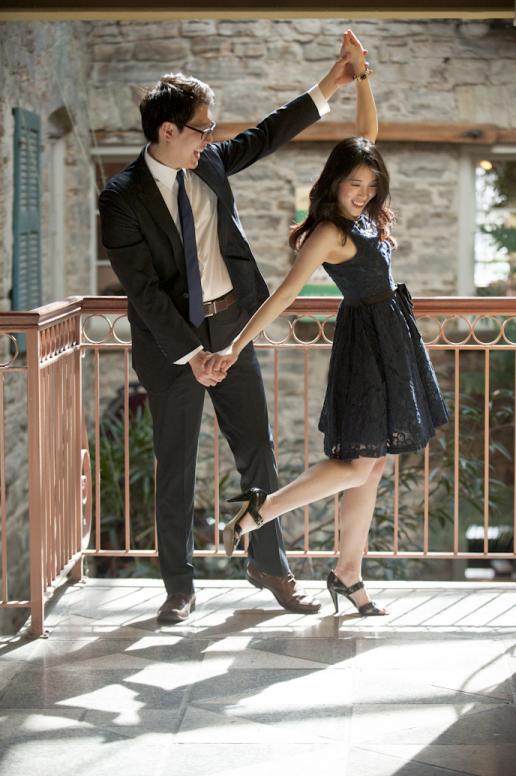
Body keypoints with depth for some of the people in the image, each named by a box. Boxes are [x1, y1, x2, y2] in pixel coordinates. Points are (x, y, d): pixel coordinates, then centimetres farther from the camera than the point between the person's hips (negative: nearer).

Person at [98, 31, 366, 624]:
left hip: (230, 324, 5)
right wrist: (190, 352, -19)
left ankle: (269, 565, 26)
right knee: (175, 466, 5)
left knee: (257, 451, 9)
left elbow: (265, 136, 17)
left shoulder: (209, 162, 3)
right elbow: (142, 289, -16)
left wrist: (329, 87, 15)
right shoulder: (121, 199, -13)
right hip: (171, 340, -5)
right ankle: (179, 587, 18)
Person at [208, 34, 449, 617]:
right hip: (366, 342, -8)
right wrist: (237, 346, -23)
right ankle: (259, 510, 0)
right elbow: (284, 294, -19)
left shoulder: (360, 215, 7)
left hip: (391, 339, 8)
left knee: (371, 465, 9)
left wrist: (360, 75, 7)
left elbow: (368, 130, 14)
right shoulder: (330, 231, -15)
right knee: (357, 465, -10)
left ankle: (348, 575, 15)